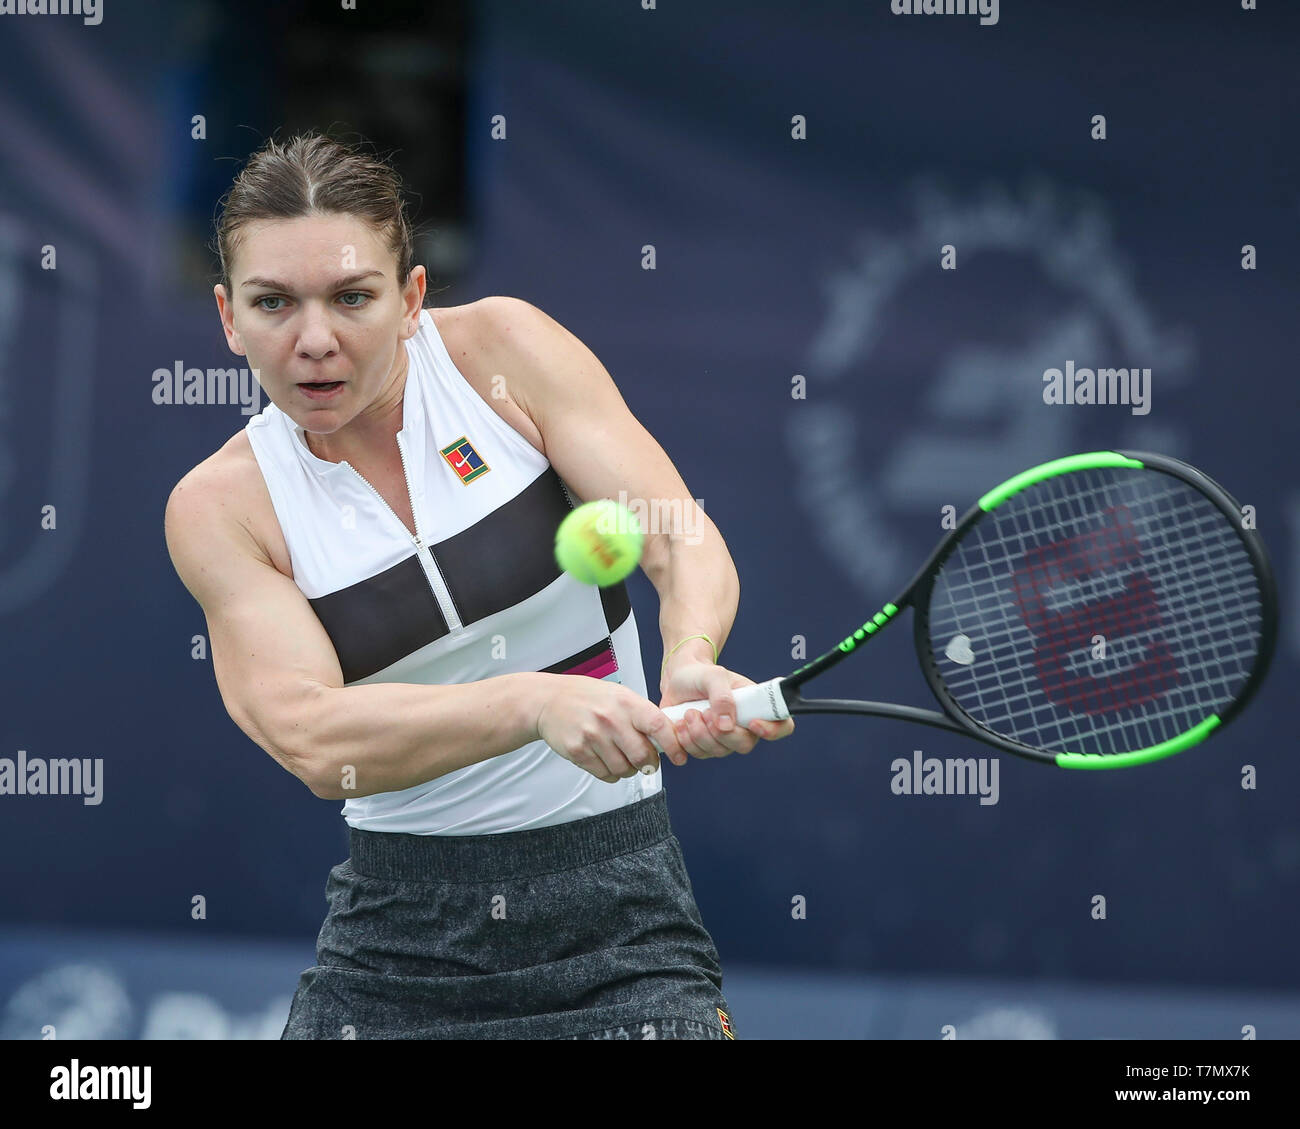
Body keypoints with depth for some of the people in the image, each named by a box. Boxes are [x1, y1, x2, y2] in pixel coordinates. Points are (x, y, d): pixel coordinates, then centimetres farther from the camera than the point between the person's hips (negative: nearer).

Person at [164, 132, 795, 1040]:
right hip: (397, 927, 1)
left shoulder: (501, 346, -4)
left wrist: (690, 660, -35)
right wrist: (539, 703, -36)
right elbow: (313, 740, -20)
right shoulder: (218, 507, -5)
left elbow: (685, 543, -12)